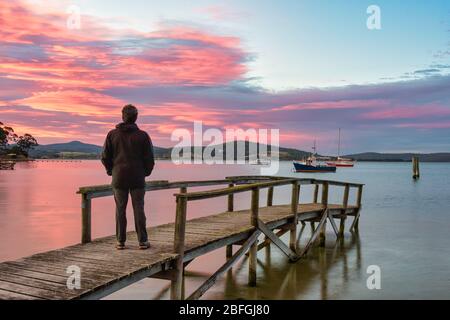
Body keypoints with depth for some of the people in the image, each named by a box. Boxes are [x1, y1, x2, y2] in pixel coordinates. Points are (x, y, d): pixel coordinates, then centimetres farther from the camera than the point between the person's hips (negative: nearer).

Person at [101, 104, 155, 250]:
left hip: (119, 178, 1)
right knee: (138, 209, 4)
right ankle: (142, 241, 7)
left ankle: (120, 241, 11)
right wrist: (146, 172, 13)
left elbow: (105, 157, 0)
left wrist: (111, 171, 15)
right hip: (138, 179, -1)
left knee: (120, 209, 7)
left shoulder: (112, 134, 0)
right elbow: (150, 159, -4)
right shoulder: (143, 135, -4)